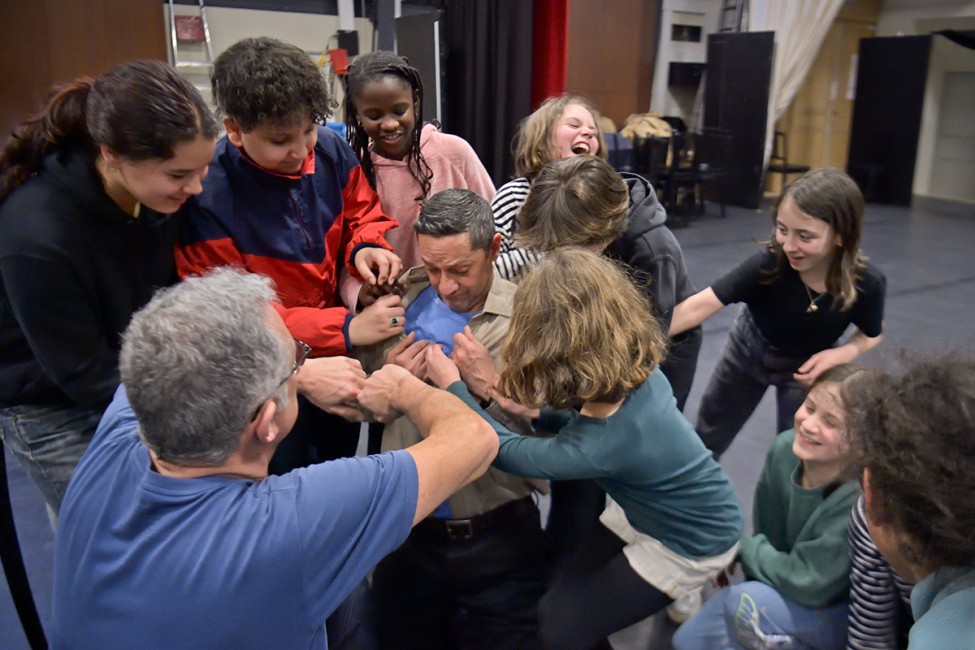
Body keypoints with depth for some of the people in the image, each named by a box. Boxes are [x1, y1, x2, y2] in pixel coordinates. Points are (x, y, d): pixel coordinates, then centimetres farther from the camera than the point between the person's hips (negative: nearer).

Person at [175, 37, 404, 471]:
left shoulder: (330, 149, -13)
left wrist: (365, 248, -19)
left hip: (339, 356, 5)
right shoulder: (206, 196, -28)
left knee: (341, 460, 27)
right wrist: (346, 329, -32)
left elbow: (363, 213, 4)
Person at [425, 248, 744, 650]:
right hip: (653, 508, 7)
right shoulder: (637, 370, -18)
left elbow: (505, 450, -20)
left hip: (691, 542, -7)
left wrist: (452, 385, -11)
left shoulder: (599, 446, -37)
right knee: (563, 592, 15)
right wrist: (536, 413, -13)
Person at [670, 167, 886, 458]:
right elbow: (699, 306, -45)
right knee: (706, 439, 18)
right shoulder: (768, 263, -37)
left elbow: (872, 334, -8)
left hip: (807, 366, 0)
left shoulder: (867, 283, -30)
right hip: (749, 350, 0)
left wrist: (840, 355, -28)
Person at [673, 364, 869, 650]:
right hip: (787, 586, 6)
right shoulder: (785, 449, -16)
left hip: (843, 612, -6)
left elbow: (807, 583, -28)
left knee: (747, 602, -33)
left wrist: (742, 547, -17)